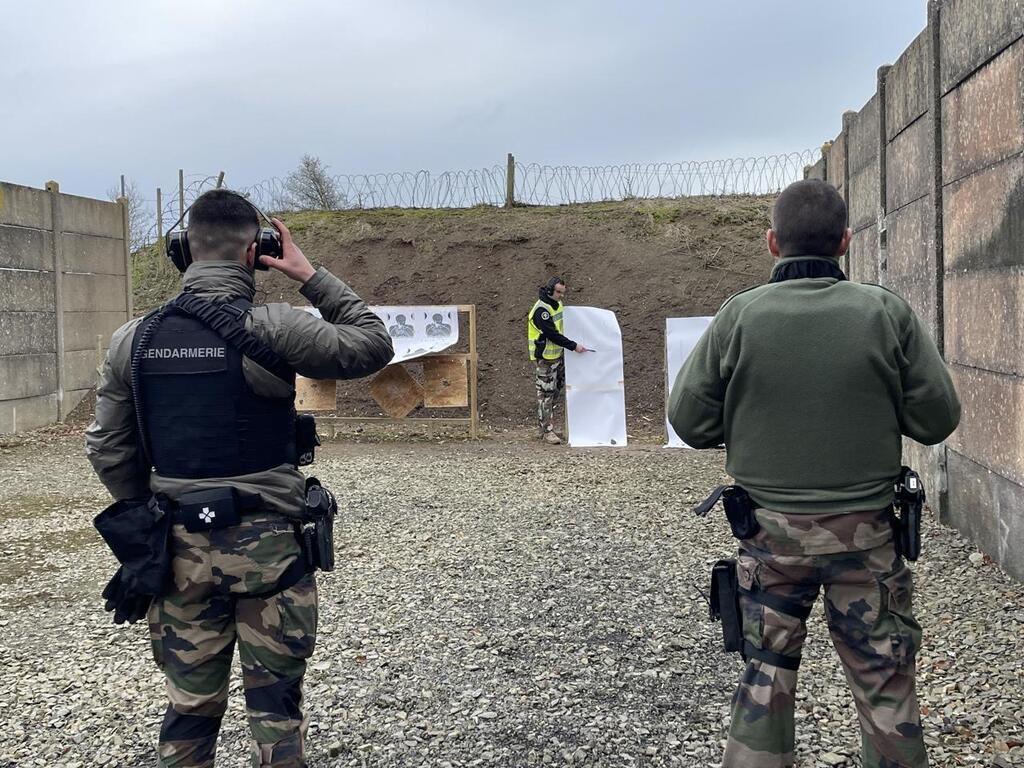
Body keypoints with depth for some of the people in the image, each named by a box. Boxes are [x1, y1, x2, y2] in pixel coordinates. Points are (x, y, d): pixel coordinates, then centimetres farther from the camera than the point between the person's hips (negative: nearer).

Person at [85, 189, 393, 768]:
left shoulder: (134, 339, 1)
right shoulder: (271, 329, -13)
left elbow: (108, 448, 7)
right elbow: (374, 346, -2)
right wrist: (313, 277, 3)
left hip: (183, 547, 4)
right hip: (268, 544, -4)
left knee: (191, 705, 15)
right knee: (275, 706, 8)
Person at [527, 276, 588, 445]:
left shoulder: (558, 303, 6)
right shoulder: (541, 310, -23)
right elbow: (552, 334, -25)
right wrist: (574, 346, -23)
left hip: (558, 353, 9)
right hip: (545, 357, -9)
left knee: (559, 386, 17)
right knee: (546, 392, -2)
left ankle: (543, 419, 32)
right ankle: (547, 431, 3)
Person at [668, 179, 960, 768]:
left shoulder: (739, 316, -9)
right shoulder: (888, 312, -9)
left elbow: (688, 420, -5)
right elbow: (938, 419, -5)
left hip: (770, 533, 0)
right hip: (866, 533, 0)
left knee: (765, 677, 13)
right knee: (884, 680, 13)